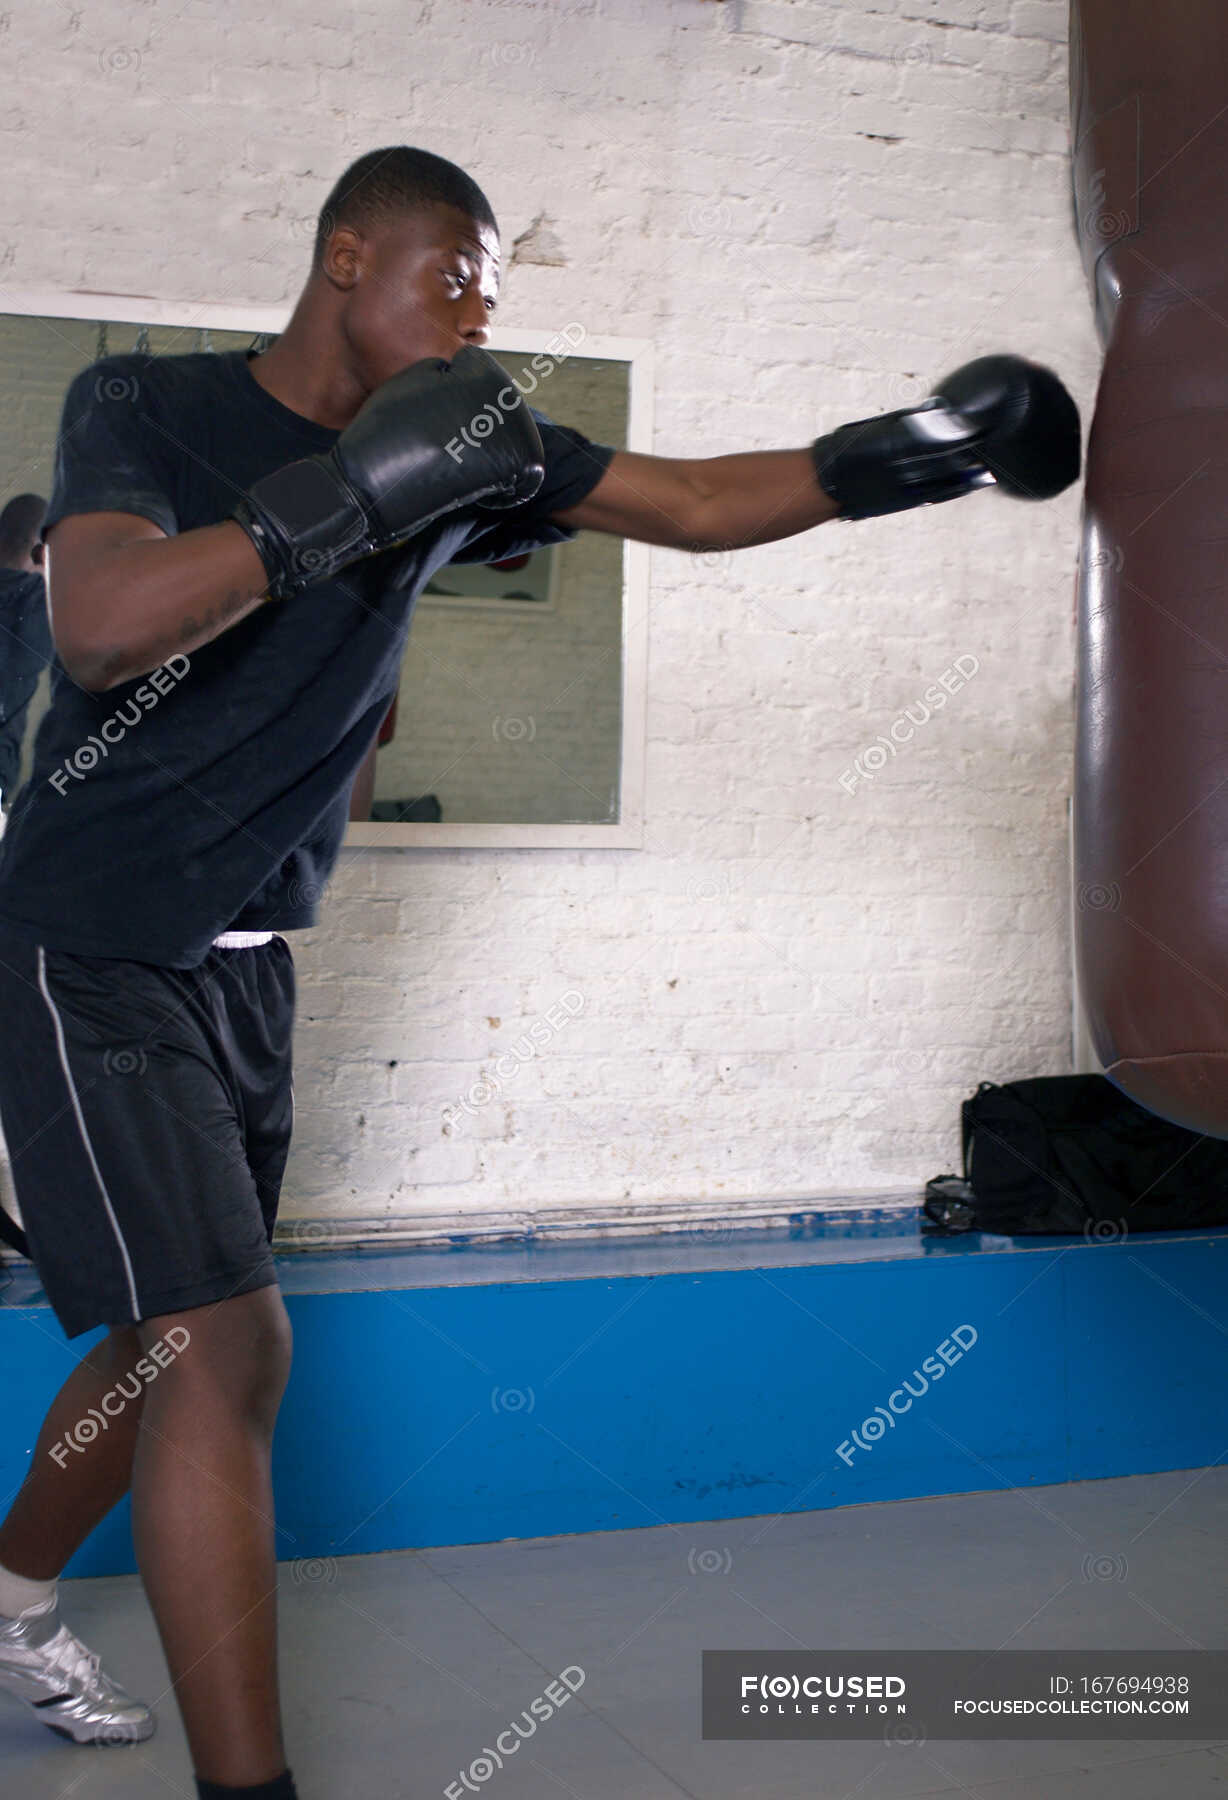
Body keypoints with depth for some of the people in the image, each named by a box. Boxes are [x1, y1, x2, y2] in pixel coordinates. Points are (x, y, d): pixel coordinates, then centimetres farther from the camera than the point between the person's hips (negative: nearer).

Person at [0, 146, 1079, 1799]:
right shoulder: (145, 408, -11)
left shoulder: (468, 449, 3)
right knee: (225, 1348, -15)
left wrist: (915, 451, -11)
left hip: (247, 964, 7)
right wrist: (344, 500, -34)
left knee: (178, 1339, 17)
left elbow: (698, 504, 1)